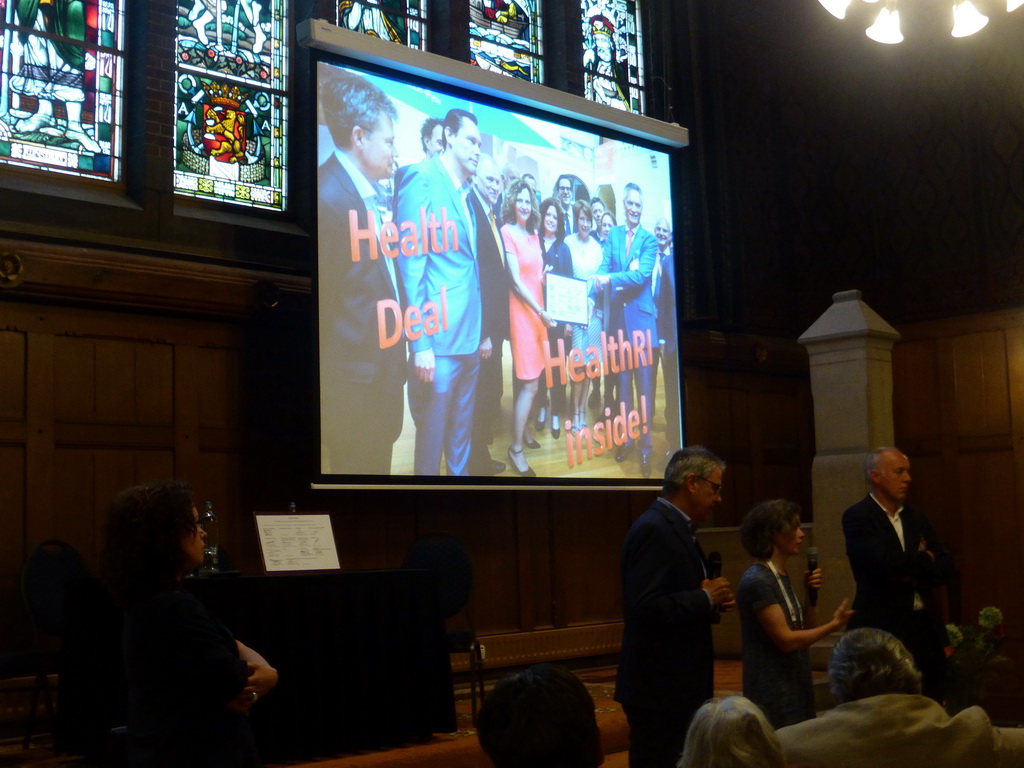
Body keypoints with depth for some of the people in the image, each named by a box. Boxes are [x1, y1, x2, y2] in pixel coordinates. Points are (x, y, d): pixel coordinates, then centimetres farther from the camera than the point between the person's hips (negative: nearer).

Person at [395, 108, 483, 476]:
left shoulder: (467, 192, 17)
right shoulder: (423, 179, -6)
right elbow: (411, 263, -12)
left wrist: (483, 331, 12)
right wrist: (420, 344, -17)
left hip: (469, 338, 8)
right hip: (439, 340, -8)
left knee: (461, 434, 15)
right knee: (432, 434, 0)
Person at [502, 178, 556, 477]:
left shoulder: (533, 235, 13)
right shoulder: (507, 233, -9)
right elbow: (516, 281, -13)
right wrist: (541, 312, -15)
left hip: (539, 309, 7)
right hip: (521, 309, -7)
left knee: (531, 380, 12)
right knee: (529, 384, -7)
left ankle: (524, 430, 27)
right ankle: (516, 448, 1)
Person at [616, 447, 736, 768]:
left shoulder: (676, 528, 13)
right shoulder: (654, 530, -18)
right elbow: (646, 608, -27)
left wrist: (711, 603, 2)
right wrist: (705, 599, -17)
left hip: (678, 685, 10)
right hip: (658, 689, -10)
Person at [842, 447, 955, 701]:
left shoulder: (916, 516, 14)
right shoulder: (857, 517, -7)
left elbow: (946, 567, 9)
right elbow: (884, 562, -22)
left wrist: (914, 573, -10)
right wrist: (925, 559, -4)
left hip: (926, 626, 6)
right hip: (882, 628, -6)